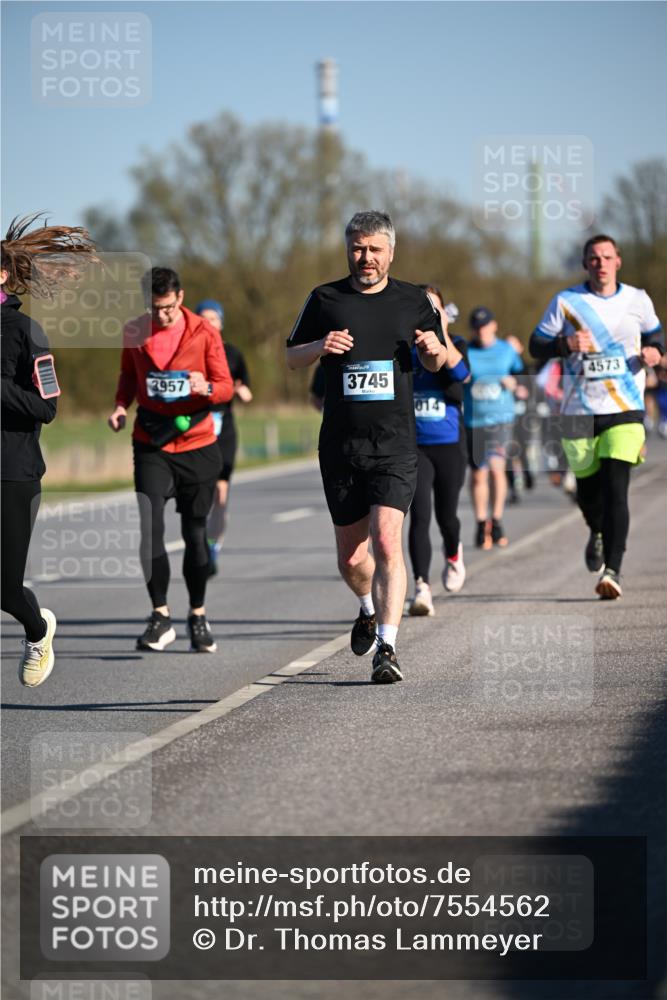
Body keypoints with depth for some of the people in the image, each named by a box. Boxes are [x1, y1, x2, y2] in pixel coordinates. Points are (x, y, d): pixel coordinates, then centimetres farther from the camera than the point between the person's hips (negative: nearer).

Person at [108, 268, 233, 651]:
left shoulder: (204, 332, -4)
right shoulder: (134, 332, 2)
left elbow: (226, 386, -1)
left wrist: (205, 388, -24)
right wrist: (121, 405, -2)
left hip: (197, 445, -1)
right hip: (151, 444, 1)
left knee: (195, 533, 6)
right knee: (149, 530, -13)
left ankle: (198, 616, 20)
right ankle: (161, 617, -4)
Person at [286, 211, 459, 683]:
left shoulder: (414, 300, 7)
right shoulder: (325, 299, 6)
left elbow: (438, 362, 18)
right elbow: (291, 356, 13)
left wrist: (436, 349, -6)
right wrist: (319, 347, -9)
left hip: (395, 444, -2)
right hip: (340, 445, 2)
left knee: (386, 540, -19)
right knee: (350, 557, 9)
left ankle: (387, 647, -19)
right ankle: (370, 608, 42)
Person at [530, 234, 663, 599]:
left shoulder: (637, 300, 6)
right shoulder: (566, 302, 1)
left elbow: (654, 333, 23)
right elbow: (536, 345, 3)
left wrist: (654, 351, 0)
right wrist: (566, 344, -16)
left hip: (626, 411, -1)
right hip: (579, 413, 1)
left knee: (615, 489, -16)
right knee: (587, 488, 12)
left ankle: (611, 569, -19)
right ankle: (598, 532, 48)